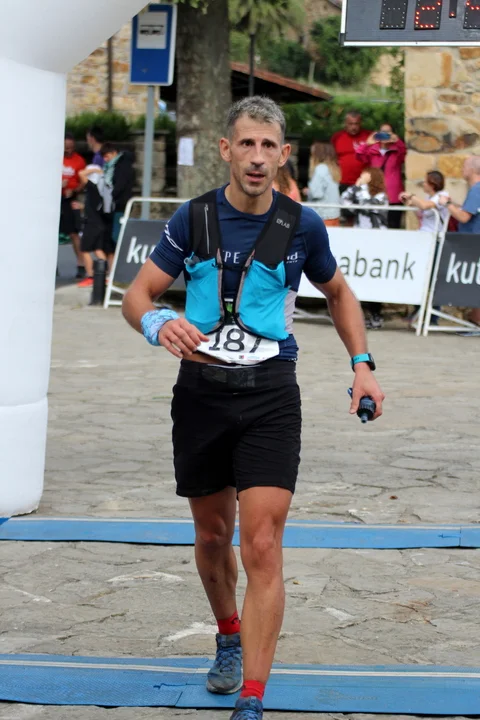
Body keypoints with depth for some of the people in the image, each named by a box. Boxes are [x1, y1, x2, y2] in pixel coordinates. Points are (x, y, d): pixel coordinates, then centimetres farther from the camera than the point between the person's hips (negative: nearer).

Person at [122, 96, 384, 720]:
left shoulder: (302, 225, -2)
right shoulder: (193, 219, -2)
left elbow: (338, 292, 17)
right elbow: (137, 294, -1)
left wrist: (362, 364, 6)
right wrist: (157, 323, -24)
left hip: (270, 394, -2)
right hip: (201, 391, 2)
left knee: (262, 549, -12)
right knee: (212, 537, 16)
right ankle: (229, 639, 44)